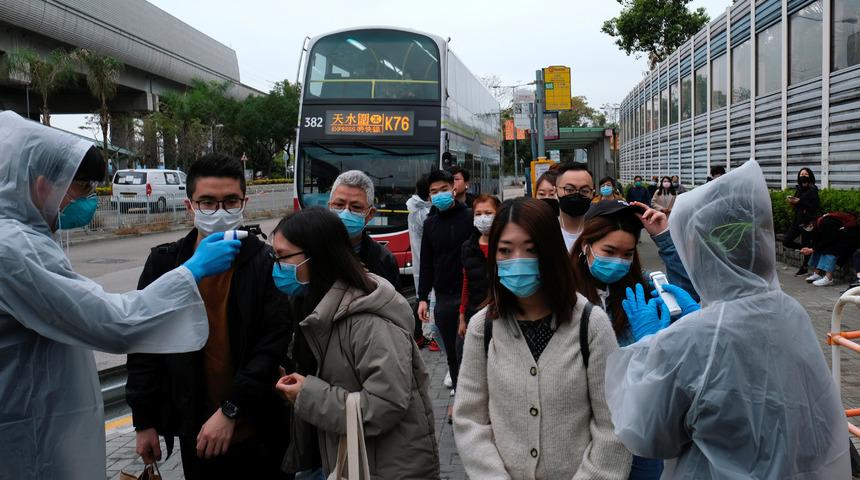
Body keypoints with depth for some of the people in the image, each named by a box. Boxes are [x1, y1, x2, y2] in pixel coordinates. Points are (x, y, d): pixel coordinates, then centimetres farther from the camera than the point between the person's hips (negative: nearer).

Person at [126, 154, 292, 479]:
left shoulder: (266, 265, -10)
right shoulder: (164, 263, -1)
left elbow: (273, 348, -14)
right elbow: (145, 347, 4)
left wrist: (231, 410, -17)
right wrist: (144, 421, 5)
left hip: (257, 431, -2)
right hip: (194, 432, 3)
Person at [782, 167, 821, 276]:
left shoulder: (812, 190, -9)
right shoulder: (798, 189, 11)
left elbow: (815, 206, -17)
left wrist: (800, 202, -20)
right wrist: (792, 203, -3)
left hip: (808, 221, -7)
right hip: (797, 219, 7)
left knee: (805, 244, 2)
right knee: (786, 241, 2)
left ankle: (804, 268, 16)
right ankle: (804, 249, 25)